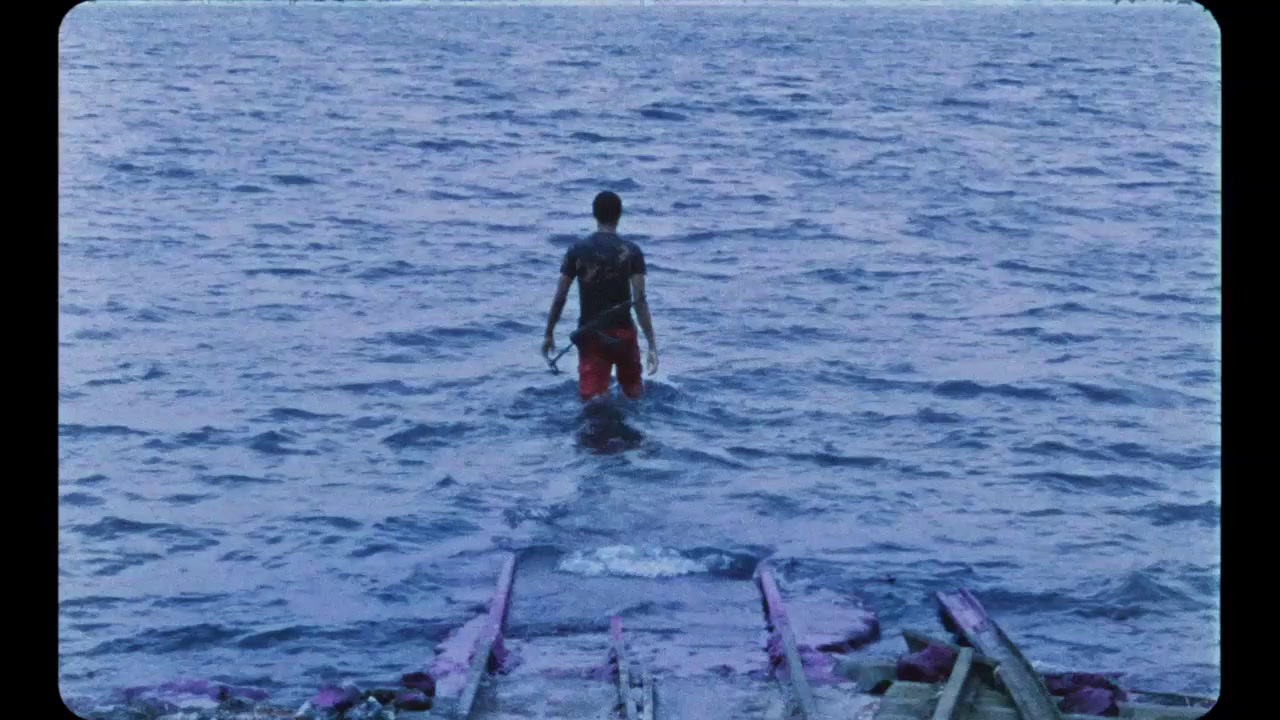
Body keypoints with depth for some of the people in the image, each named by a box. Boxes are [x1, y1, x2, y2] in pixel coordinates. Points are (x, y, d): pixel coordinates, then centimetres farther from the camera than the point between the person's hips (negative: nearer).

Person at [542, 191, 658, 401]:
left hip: (589, 335, 1)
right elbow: (640, 300, -11)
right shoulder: (631, 252, -5)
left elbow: (559, 299, 1)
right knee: (634, 394, 20)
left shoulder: (577, 251, 0)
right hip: (622, 333, -1)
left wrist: (549, 335, 14)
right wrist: (652, 345, -10)